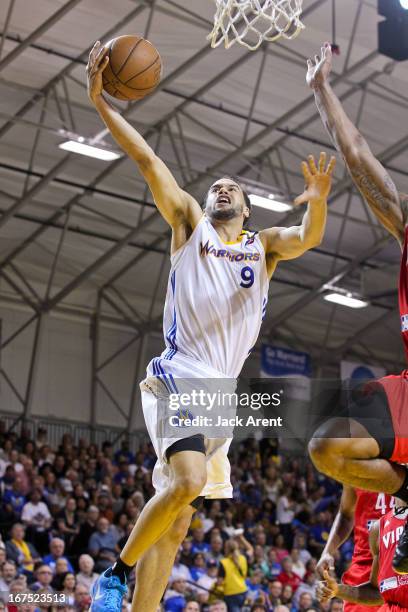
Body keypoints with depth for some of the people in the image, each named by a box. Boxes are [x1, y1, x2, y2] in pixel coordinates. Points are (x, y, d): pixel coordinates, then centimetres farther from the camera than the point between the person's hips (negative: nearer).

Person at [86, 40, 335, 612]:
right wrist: (100, 101, -6)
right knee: (188, 481, -26)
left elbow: (307, 237, -4)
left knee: (178, 514, 4)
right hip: (179, 379, -4)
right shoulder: (189, 223, 11)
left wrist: (318, 200, -25)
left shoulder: (264, 246, 17)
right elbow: (148, 160, 2)